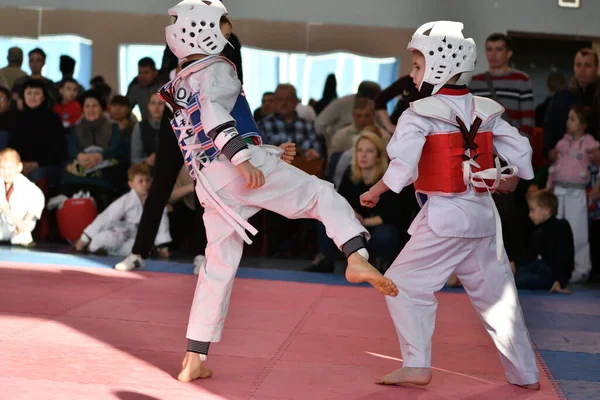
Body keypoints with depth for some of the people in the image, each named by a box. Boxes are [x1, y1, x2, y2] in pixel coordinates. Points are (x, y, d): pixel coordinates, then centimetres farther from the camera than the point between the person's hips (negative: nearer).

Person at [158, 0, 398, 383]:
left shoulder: (181, 88, 30)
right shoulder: (217, 68, 4)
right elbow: (215, 112, -17)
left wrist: (270, 151, 29)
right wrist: (243, 157, -28)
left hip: (209, 185, 7)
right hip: (244, 171, -7)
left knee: (219, 267, 12)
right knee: (323, 194, 3)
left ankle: (194, 360, 12)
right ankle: (358, 258, -24)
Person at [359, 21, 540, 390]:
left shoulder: (420, 114, -10)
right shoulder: (484, 111, 6)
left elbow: (402, 166, -19)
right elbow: (520, 151, 8)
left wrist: (374, 193, -4)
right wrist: (510, 181, 27)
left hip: (445, 216, -6)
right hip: (484, 215, 7)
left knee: (404, 284, 5)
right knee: (496, 293, 17)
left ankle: (417, 365, 0)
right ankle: (525, 373, 25)